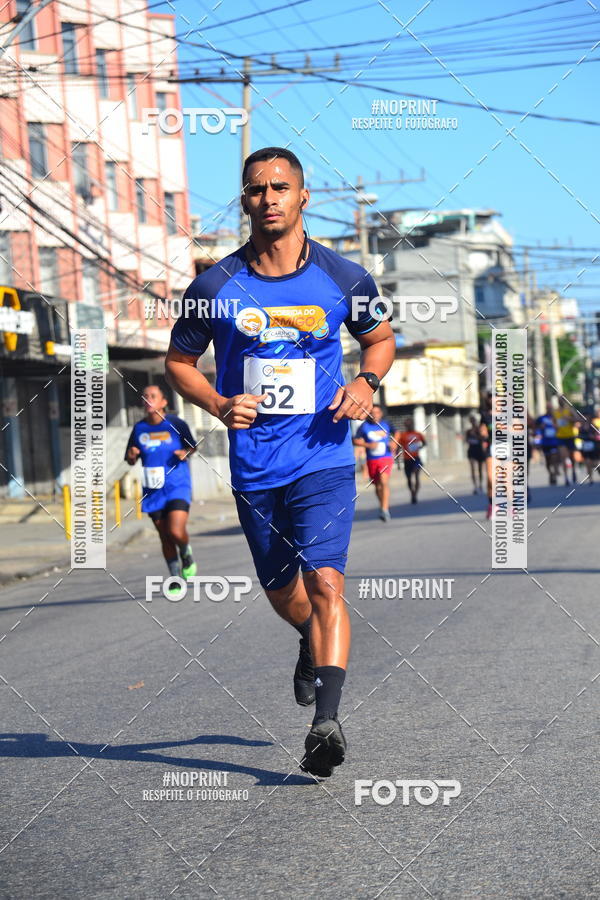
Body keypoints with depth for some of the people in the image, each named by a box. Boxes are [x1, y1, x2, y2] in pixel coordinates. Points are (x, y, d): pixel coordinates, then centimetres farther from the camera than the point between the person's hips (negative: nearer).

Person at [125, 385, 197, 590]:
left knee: (176, 532, -18)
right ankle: (175, 580, 20)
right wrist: (132, 456, -10)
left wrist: (185, 453, -11)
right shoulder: (139, 428, 4)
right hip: (153, 490, 4)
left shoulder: (176, 424, -5)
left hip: (178, 487, -4)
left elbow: (192, 446, 10)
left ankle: (187, 556, 16)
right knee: (165, 537, 7)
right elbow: (131, 460, 13)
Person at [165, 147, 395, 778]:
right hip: (254, 464, 2)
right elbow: (178, 361, 7)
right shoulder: (216, 287, -4)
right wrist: (219, 406, -11)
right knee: (281, 591, 16)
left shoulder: (343, 279, -3)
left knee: (324, 580, -19)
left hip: (324, 459, -2)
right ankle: (314, 643, 50)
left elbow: (380, 339, 15)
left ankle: (326, 722, -24)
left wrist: (366, 382, -7)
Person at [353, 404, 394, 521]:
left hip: (386, 458, -1)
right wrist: (368, 445, -14)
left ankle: (384, 509, -28)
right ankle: (384, 506, 34)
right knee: (378, 486, 12)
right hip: (372, 460, 1)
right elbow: (356, 441, 1)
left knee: (384, 481, -21)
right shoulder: (364, 426, -2)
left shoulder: (386, 425, 3)